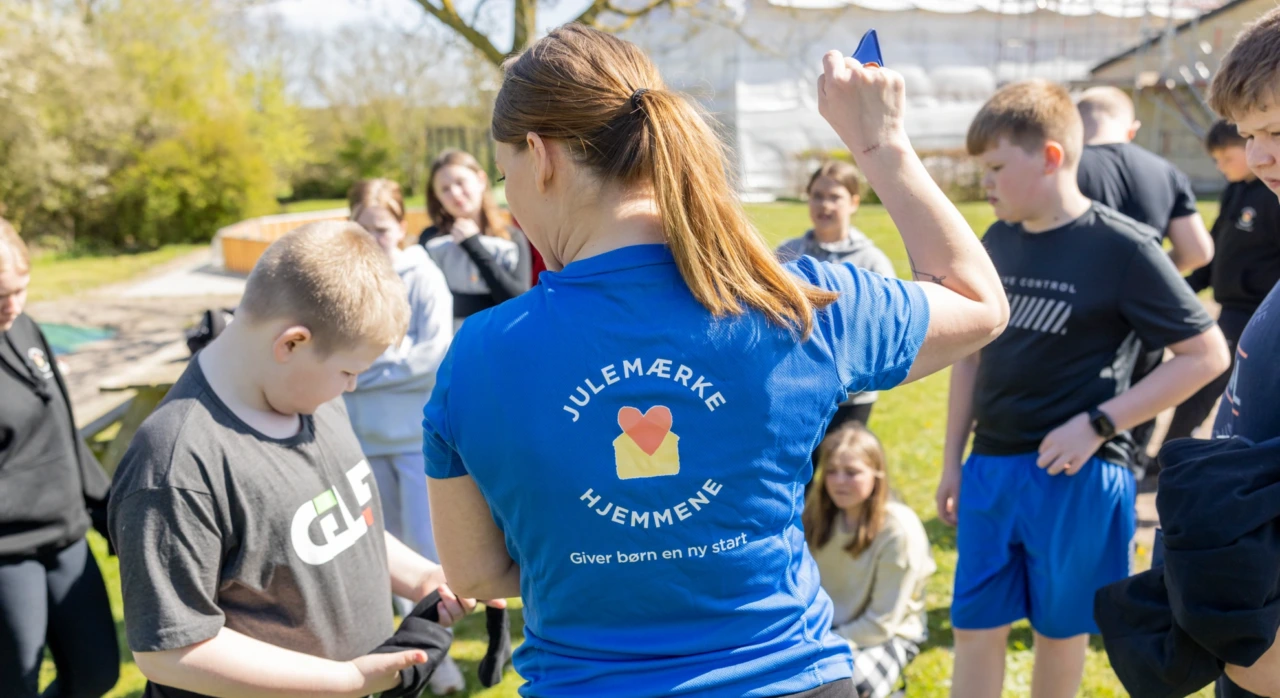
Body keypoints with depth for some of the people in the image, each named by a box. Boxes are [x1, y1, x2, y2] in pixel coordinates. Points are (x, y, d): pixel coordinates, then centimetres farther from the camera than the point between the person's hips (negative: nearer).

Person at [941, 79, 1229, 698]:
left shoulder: (1122, 247, -12)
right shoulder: (997, 242, 4)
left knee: (1060, 629, 13)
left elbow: (1206, 354, -9)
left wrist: (1098, 424, -16)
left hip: (1077, 477, -4)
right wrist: (951, 460, 13)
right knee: (974, 628, 8)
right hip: (990, 468, 4)